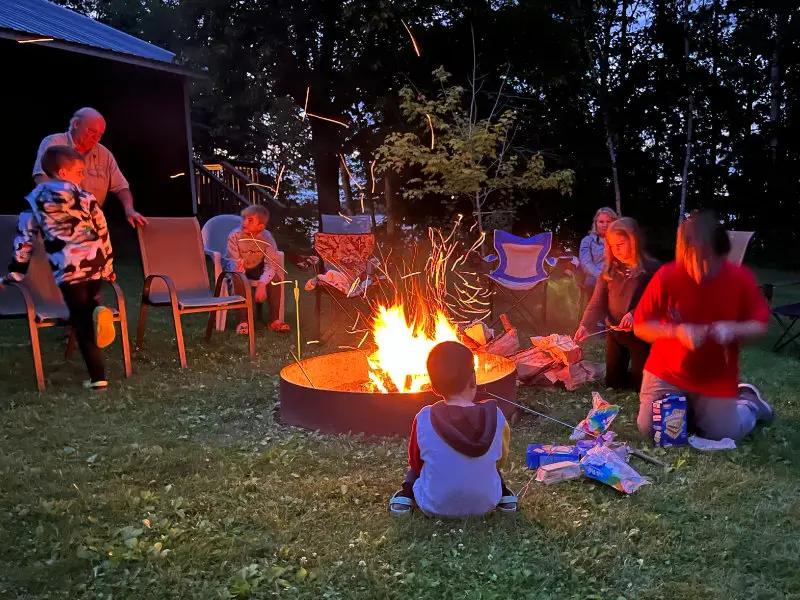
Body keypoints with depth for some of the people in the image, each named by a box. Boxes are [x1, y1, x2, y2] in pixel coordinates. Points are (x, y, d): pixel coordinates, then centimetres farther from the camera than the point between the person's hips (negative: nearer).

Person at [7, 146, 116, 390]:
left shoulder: (35, 199, 9)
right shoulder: (85, 196, 12)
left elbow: (25, 238, 11)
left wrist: (15, 272, 20)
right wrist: (109, 265, 22)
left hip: (68, 267, -2)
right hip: (95, 262, 2)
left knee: (81, 322, 2)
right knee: (87, 308, 26)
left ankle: (97, 377, -1)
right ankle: (98, 311, -10)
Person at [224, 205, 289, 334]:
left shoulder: (267, 237, -20)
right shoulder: (235, 236, -22)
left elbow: (271, 264, -25)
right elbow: (232, 261, -23)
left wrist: (262, 284, -41)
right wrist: (237, 268, -49)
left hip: (257, 269, 1)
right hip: (239, 269, -1)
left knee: (275, 277, -25)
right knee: (238, 278, -34)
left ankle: (274, 320, -16)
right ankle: (242, 321, -27)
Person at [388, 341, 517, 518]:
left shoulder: (424, 419, -18)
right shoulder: (494, 416, -15)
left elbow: (416, 464, -1)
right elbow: (499, 460, 1)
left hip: (435, 506, -1)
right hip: (485, 504, 1)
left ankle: (406, 494, 11)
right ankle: (503, 494, 17)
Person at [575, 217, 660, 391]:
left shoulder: (651, 268, -11)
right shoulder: (608, 270, 2)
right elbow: (597, 302, -4)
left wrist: (635, 314, -29)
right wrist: (585, 325, -20)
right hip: (614, 333, 4)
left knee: (640, 385, 3)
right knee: (613, 383, 15)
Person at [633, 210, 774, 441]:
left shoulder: (740, 278, -16)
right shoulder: (666, 276, -20)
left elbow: (760, 325, -6)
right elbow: (640, 327, -13)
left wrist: (733, 330, -28)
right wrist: (676, 331, -31)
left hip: (717, 378, 0)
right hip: (667, 372, 0)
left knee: (724, 435, 1)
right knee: (650, 428, -2)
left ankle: (748, 401, 33)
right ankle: (690, 408, 28)